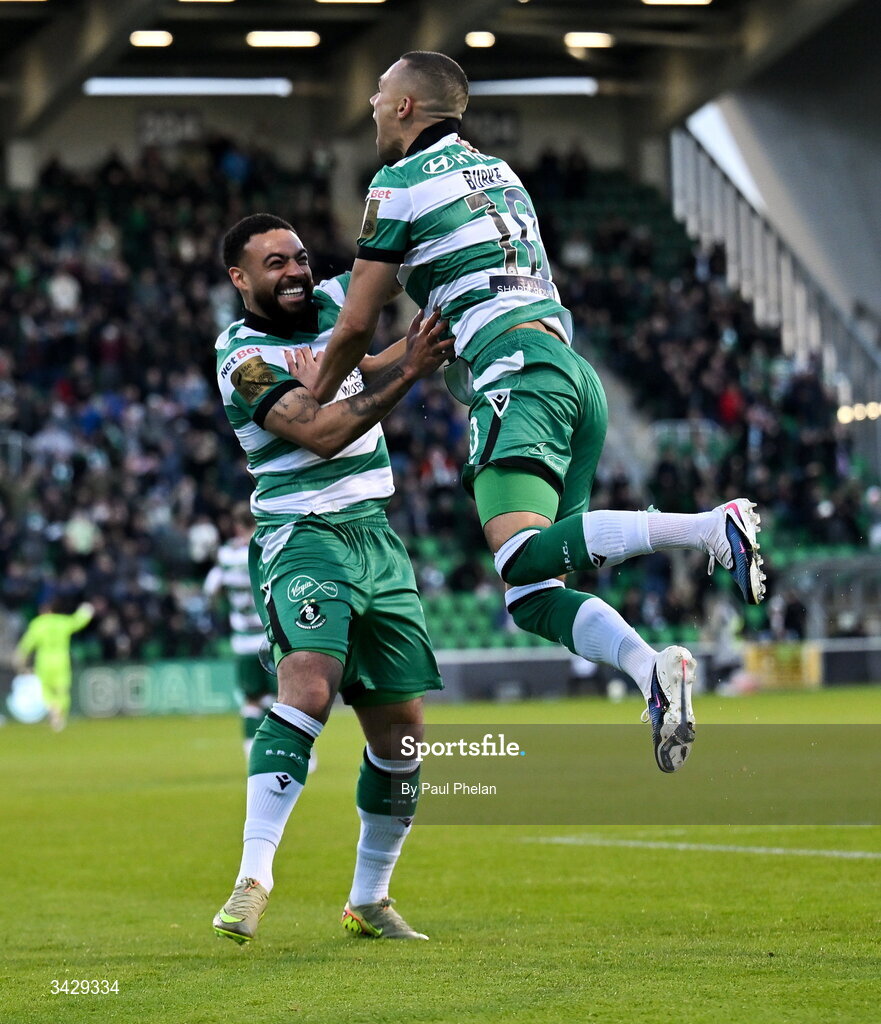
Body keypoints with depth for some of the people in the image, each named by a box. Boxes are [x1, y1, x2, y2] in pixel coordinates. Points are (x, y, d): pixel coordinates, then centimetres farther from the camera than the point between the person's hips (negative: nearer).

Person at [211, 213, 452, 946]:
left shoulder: (333, 302, 10)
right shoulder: (245, 358, -11)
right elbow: (320, 434, -21)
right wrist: (408, 370, -24)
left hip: (375, 535, 7)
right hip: (303, 536, -7)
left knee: (400, 727, 7)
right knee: (309, 691, -30)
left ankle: (369, 901, 21)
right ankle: (253, 879, -32)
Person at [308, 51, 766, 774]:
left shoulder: (399, 186, 4)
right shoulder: (498, 171, 28)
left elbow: (356, 327, 5)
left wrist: (312, 405, 22)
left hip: (518, 374, -8)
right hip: (575, 372, 8)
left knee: (520, 558, -24)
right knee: (531, 594, 3)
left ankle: (712, 526, -35)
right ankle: (651, 669, -20)